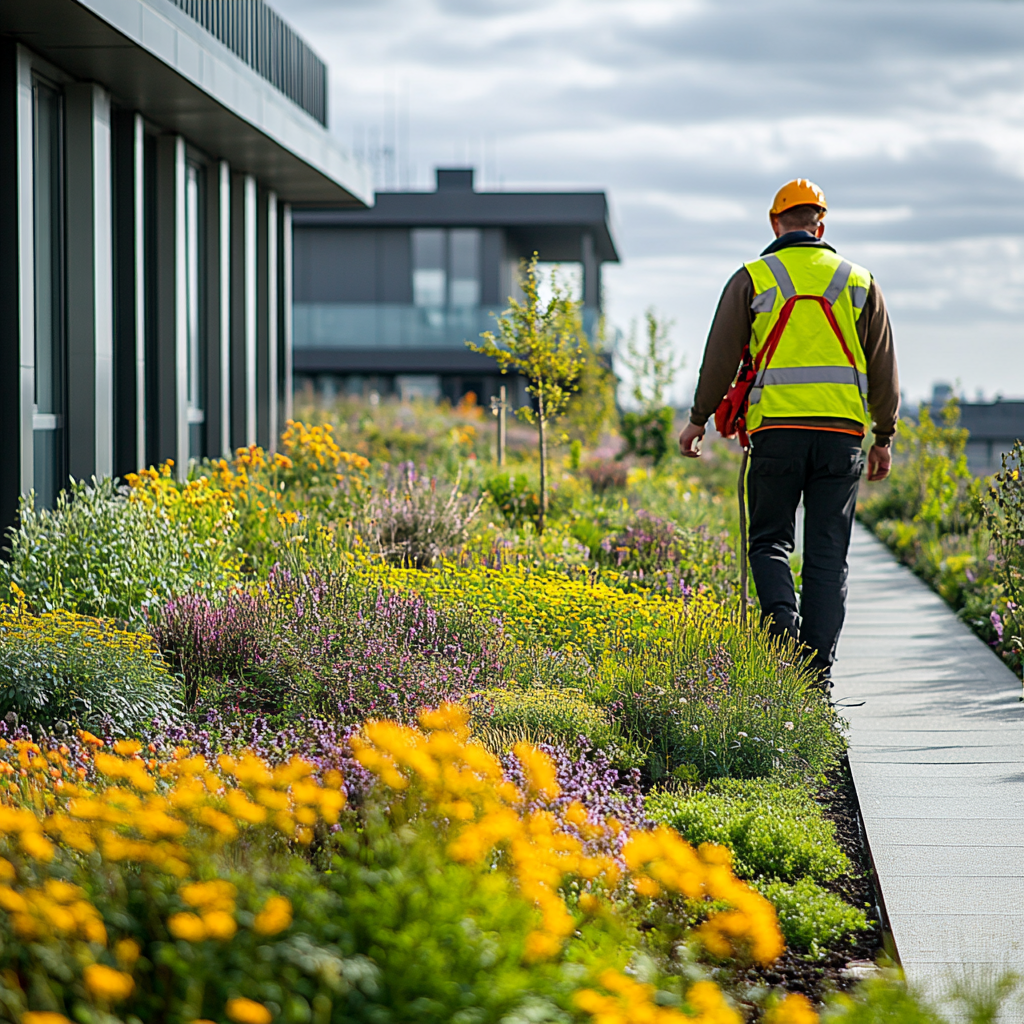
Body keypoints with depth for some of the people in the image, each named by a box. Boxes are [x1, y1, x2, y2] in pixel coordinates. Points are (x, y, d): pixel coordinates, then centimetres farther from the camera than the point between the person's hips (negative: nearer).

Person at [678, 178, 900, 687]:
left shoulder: (752, 279, 3)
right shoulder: (858, 281, 10)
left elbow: (721, 358, 4)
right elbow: (883, 368, 12)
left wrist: (698, 418, 16)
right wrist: (884, 438, 19)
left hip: (777, 430, -1)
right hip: (841, 433, 2)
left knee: (770, 539, 11)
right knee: (828, 554, 5)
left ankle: (782, 619, -17)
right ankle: (818, 674, 3)